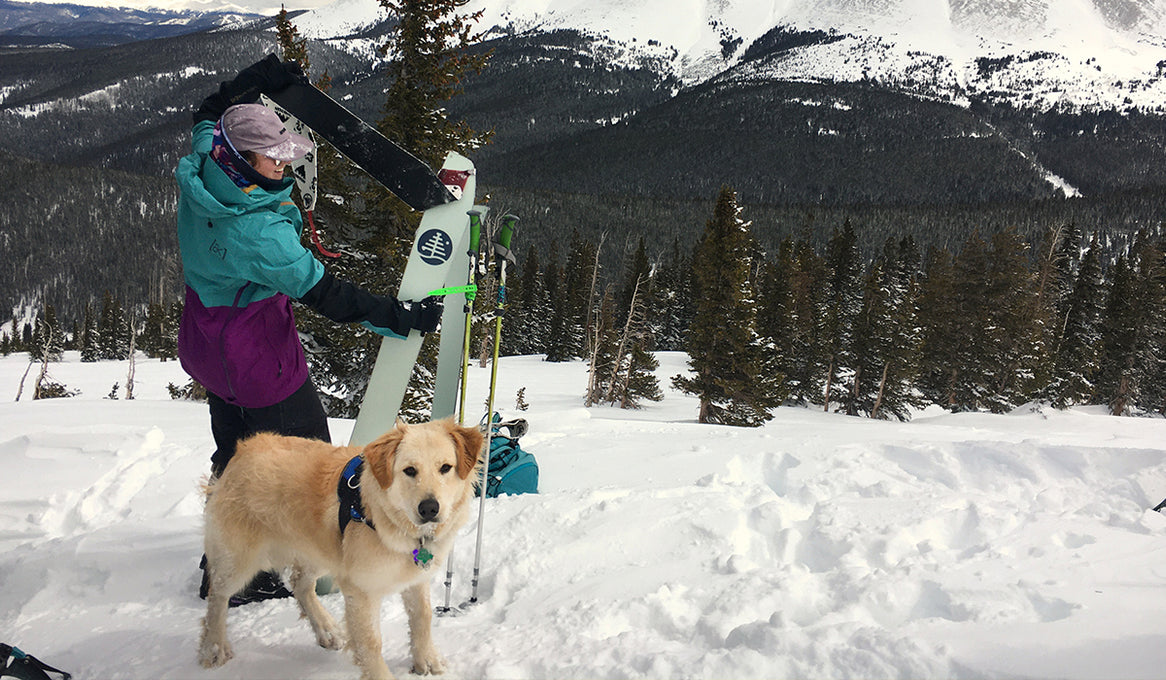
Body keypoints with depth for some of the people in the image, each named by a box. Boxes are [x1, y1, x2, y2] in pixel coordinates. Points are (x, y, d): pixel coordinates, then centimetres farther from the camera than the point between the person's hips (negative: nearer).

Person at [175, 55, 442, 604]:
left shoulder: (199, 167, -9)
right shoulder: (259, 232, -32)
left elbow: (210, 112, 13)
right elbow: (326, 294, -28)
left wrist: (260, 78, 9)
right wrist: (407, 317, -24)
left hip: (205, 347, 9)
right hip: (257, 359, -9)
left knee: (236, 454, 24)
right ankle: (251, 578, 17)